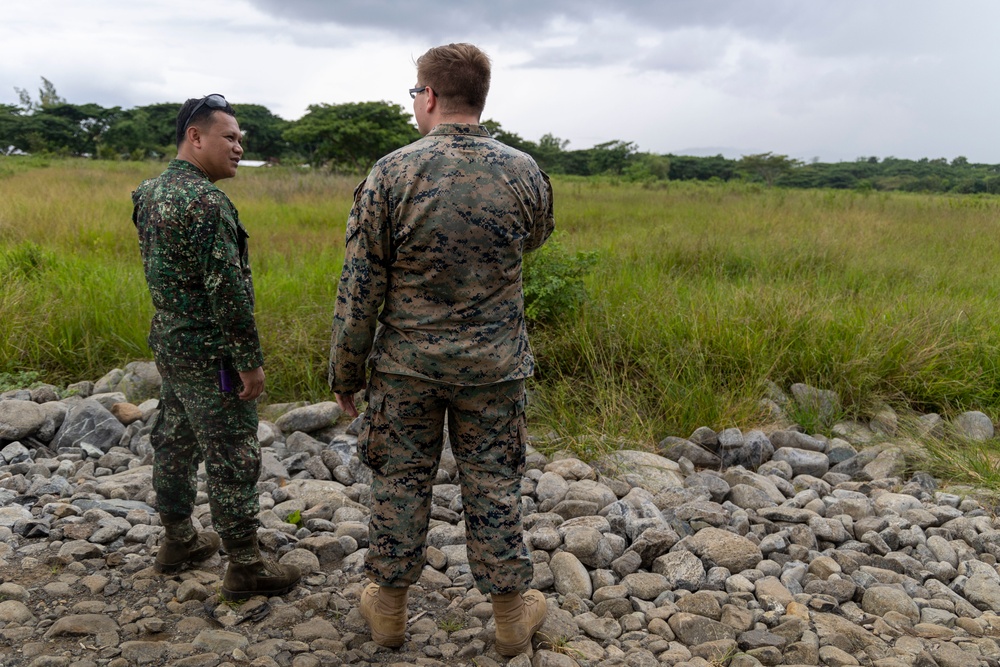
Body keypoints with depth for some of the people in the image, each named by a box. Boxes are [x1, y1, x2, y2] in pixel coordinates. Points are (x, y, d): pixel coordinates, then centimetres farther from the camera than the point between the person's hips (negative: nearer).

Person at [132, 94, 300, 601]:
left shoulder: (151, 192, 9)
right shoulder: (204, 202, -22)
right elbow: (227, 288, -24)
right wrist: (250, 361, -18)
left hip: (169, 344, 10)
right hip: (209, 354, -10)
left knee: (175, 442, 19)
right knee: (233, 457, 0)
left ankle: (177, 540, 36)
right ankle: (245, 567, 11)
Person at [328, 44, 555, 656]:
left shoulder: (392, 173, -12)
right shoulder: (524, 173, -7)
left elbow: (360, 287, -9)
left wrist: (346, 373, 2)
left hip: (407, 365, -1)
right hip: (493, 369, 1)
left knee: (400, 483, 15)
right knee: (494, 489, 14)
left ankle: (390, 609, 32)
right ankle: (512, 616, 29)